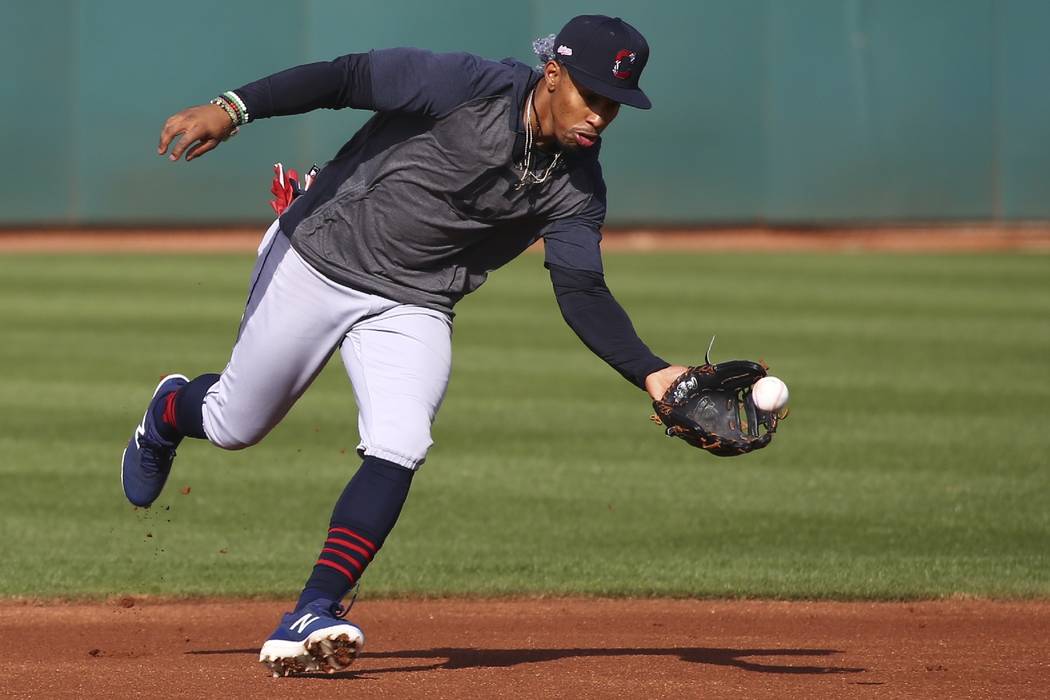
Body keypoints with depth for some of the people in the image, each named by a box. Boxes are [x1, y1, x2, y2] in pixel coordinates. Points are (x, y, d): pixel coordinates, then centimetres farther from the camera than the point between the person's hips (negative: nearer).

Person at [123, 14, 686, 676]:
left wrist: (652, 372, -27)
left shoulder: (577, 188, -9)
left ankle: (314, 613, -20)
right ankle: (171, 411, 48)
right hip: (317, 260, -3)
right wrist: (231, 108, -34)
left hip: (412, 309, 3)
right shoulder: (467, 86, -24)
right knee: (235, 425, 10)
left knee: (399, 448, -20)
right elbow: (346, 77, -25)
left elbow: (583, 294, -12)